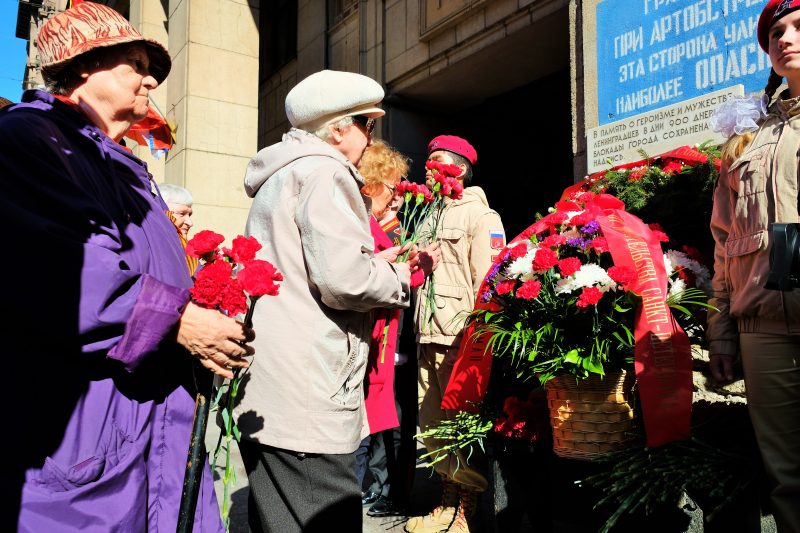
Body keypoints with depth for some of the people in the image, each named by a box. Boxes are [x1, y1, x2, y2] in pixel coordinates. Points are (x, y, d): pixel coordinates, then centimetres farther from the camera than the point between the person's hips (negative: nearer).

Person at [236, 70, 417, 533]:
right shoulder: (324, 173, -10)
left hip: (266, 395, 10)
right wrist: (398, 277, -1)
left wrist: (377, 262, 19)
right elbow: (344, 277, -21)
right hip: (306, 404, -10)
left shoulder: (280, 177, 21)